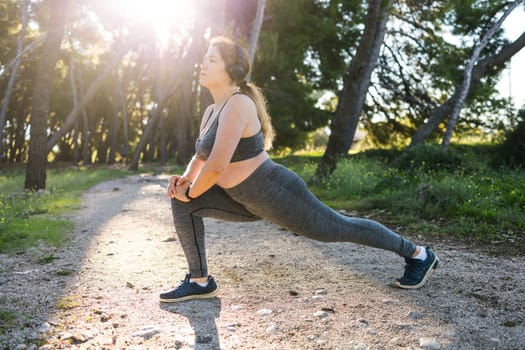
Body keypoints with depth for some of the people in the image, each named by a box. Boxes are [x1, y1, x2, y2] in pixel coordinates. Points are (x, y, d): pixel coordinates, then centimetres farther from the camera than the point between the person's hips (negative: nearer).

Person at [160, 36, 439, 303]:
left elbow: (217, 165, -31)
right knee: (182, 203, 2)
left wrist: (190, 192, -14)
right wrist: (186, 179, -1)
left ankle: (418, 254, 31)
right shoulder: (212, 111, 5)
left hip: (278, 195, -9)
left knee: (339, 228, 8)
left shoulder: (237, 104, -24)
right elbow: (202, 156, 19)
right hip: (249, 201, 9)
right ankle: (200, 281, 11)